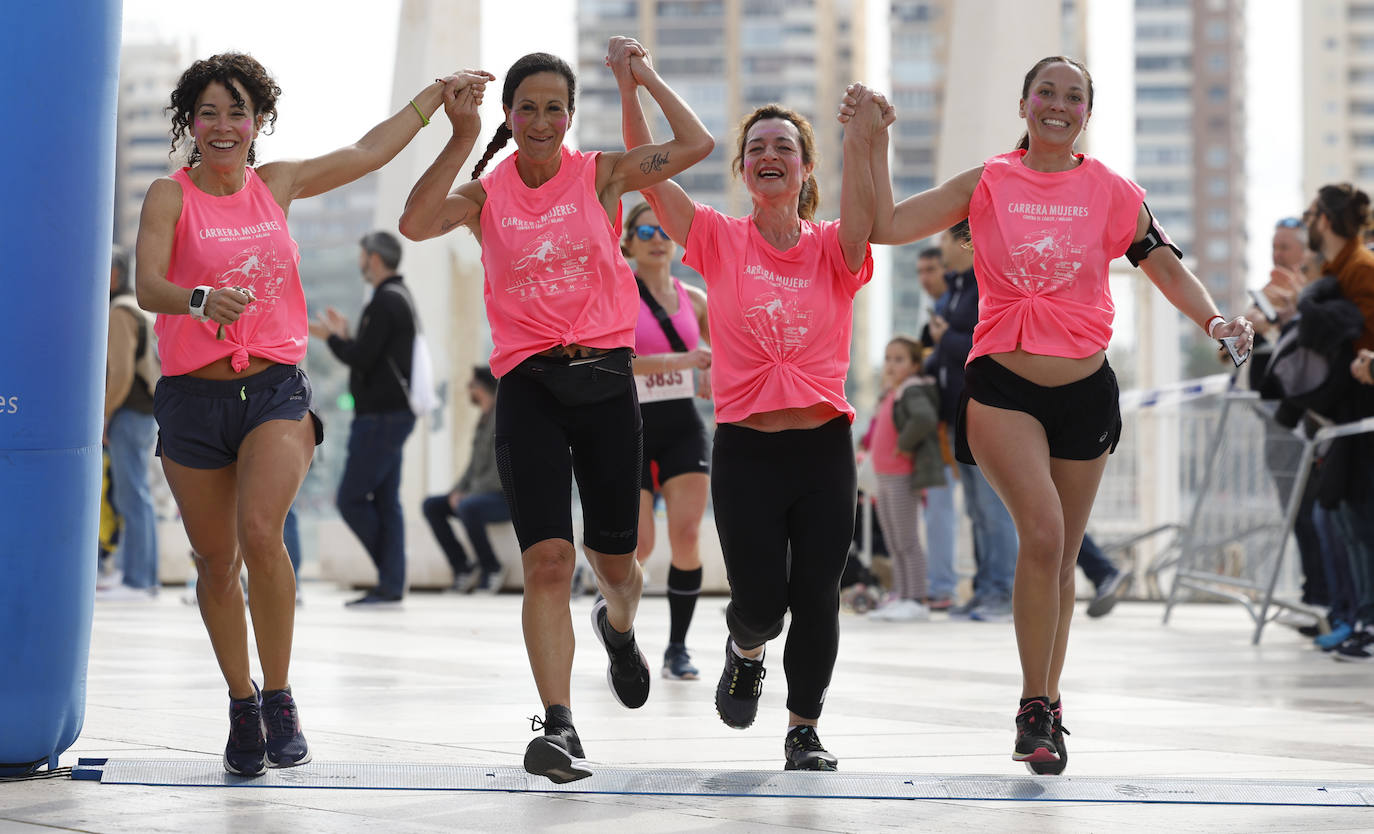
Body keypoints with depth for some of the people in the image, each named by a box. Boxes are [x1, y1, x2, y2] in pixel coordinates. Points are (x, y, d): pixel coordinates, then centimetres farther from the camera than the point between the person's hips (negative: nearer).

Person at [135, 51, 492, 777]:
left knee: (261, 533, -22)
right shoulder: (170, 195, -1)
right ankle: (241, 707, 24)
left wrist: (438, 93, 26)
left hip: (275, 390, 1)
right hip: (193, 397, -1)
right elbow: (147, 287, -16)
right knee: (216, 561, 6)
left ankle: (279, 698, -10)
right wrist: (201, 298, -36)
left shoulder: (276, 184, 11)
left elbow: (367, 153, 21)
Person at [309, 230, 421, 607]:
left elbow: (362, 359, -19)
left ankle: (390, 581, -4)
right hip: (394, 415, 10)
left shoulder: (384, 302, -15)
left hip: (381, 417, -10)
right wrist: (345, 334, 18)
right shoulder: (401, 297, 19)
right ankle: (391, 584, 6)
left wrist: (329, 337, -4)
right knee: (385, 502, 9)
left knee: (351, 498, -6)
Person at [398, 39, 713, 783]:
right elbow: (415, 223, -13)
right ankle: (558, 727, -16)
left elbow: (696, 145, -9)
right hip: (527, 383, 0)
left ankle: (618, 626, 46)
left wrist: (644, 74, -2)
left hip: (603, 378, 0)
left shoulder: (600, 175, 4)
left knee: (612, 559, 8)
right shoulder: (485, 195, 6)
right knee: (547, 560, -14)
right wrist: (462, 140, -13)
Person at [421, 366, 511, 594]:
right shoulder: (482, 421, 16)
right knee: (431, 505, -4)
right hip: (480, 495, 10)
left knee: (467, 507, -37)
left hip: (505, 498, -10)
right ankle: (463, 569, -10)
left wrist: (469, 495, -20)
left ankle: (491, 568, -17)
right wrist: (457, 491, 1)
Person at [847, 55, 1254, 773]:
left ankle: (1046, 709, 26)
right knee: (1042, 534, -21)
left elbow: (1163, 264, 11)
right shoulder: (988, 185, 3)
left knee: (1061, 557, 10)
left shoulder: (1111, 192, 5)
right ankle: (1035, 711, -12)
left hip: (1084, 391, 2)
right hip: (1002, 386, -2)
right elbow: (886, 227, -1)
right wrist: (874, 143, -7)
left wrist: (1213, 319, -5)